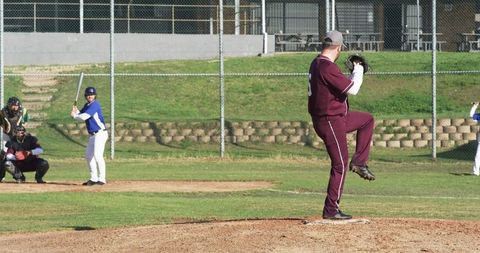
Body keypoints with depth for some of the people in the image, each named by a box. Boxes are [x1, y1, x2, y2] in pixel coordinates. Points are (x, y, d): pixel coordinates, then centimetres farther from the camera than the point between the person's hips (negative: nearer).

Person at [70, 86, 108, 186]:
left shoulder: (95, 105, -15)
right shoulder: (87, 105, 13)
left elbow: (84, 117, -21)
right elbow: (81, 115, 18)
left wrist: (74, 115, -4)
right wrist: (76, 111, -3)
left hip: (100, 134, -10)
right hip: (92, 135, 10)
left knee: (97, 155, -19)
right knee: (88, 155, 13)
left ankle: (102, 179, -17)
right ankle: (94, 178, 21)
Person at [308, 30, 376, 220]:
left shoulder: (316, 64, 9)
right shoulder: (327, 67, -23)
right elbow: (352, 89, -24)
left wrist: (354, 73, 13)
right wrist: (358, 70, -8)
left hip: (337, 117, 10)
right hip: (330, 122, -10)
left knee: (367, 119, 25)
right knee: (340, 165, -5)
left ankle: (359, 162, 21)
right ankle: (331, 210, 0)